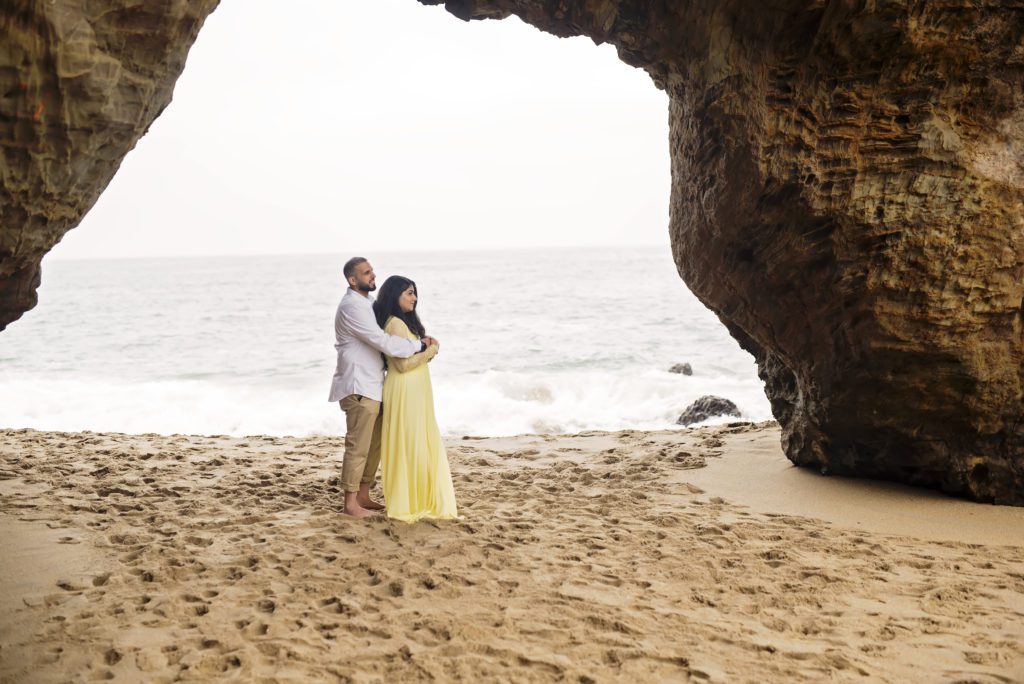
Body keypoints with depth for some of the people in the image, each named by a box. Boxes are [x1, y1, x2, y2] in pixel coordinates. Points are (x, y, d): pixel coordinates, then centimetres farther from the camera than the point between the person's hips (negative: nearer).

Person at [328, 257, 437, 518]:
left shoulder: (367, 303, 15)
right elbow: (383, 342, -22)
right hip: (358, 387, -10)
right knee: (358, 446, -5)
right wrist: (420, 345, -14)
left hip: (372, 386, 10)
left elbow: (381, 338, 18)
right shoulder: (352, 306, -16)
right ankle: (350, 502, 2)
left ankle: (363, 496, 22)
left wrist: (422, 341, 1)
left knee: (374, 445, 14)